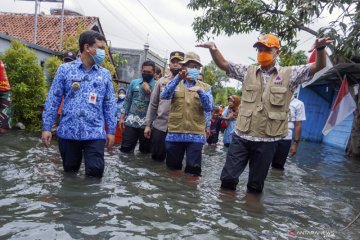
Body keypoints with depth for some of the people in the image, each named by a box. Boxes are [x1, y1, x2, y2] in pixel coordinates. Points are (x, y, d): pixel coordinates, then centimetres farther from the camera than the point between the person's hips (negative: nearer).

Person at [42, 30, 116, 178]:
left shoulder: (105, 74, 7)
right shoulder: (65, 69, 2)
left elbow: (109, 104, 8)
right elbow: (53, 99, 2)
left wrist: (111, 131, 5)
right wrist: (46, 127, -2)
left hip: (95, 133, 1)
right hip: (67, 132, 0)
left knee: (95, 172, -5)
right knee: (69, 172, 14)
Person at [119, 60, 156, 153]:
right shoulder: (134, 83, 9)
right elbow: (127, 100, 11)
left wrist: (148, 91, -13)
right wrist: (122, 117, 5)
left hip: (147, 123, -1)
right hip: (131, 122, 2)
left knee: (145, 151, 10)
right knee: (125, 149, 3)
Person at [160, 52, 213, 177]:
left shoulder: (205, 87, 10)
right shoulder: (176, 83, 10)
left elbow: (209, 107, -4)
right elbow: (164, 96, -10)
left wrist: (200, 91, -20)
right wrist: (178, 78, -20)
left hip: (196, 134, -1)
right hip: (175, 133, 1)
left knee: (193, 170, 0)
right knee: (172, 168, 12)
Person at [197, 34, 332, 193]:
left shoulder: (289, 74, 2)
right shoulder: (248, 72, 8)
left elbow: (319, 66, -4)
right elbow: (223, 64, 7)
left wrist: (320, 49, -25)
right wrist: (213, 50, -13)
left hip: (267, 140, -1)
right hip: (241, 136, 2)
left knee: (256, 184, 12)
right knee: (228, 178, 5)